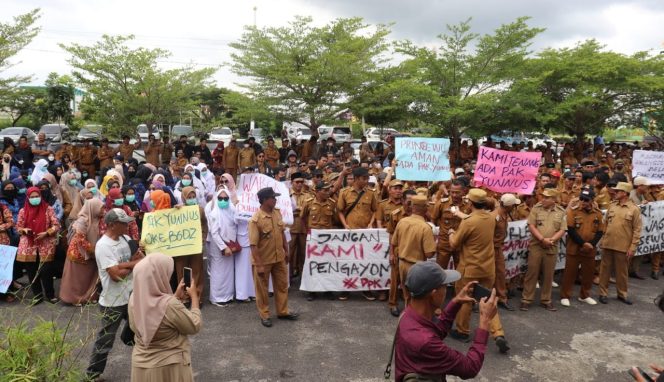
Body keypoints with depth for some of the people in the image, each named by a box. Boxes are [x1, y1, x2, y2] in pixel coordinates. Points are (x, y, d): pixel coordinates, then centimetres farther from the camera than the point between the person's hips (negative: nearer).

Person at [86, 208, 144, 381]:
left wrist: (127, 263, -17)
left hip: (132, 296, 8)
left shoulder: (126, 239, 3)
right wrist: (133, 264, -12)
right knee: (105, 340, 7)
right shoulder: (103, 245, -21)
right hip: (113, 302, -7)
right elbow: (116, 274, -27)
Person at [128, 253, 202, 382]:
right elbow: (195, 326, -14)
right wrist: (194, 297, -4)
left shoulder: (134, 299, -9)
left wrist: (177, 297, 7)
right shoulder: (170, 305, -29)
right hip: (169, 367, -6)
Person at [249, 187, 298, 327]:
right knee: (262, 289, 11)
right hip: (263, 260, -6)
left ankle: (283, 311, 34)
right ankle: (264, 315, 28)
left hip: (279, 257, 6)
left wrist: (286, 250, 12)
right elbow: (253, 245, -21)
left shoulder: (277, 212, -2)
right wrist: (259, 265, -21)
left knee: (282, 285, 17)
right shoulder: (255, 220, -23)